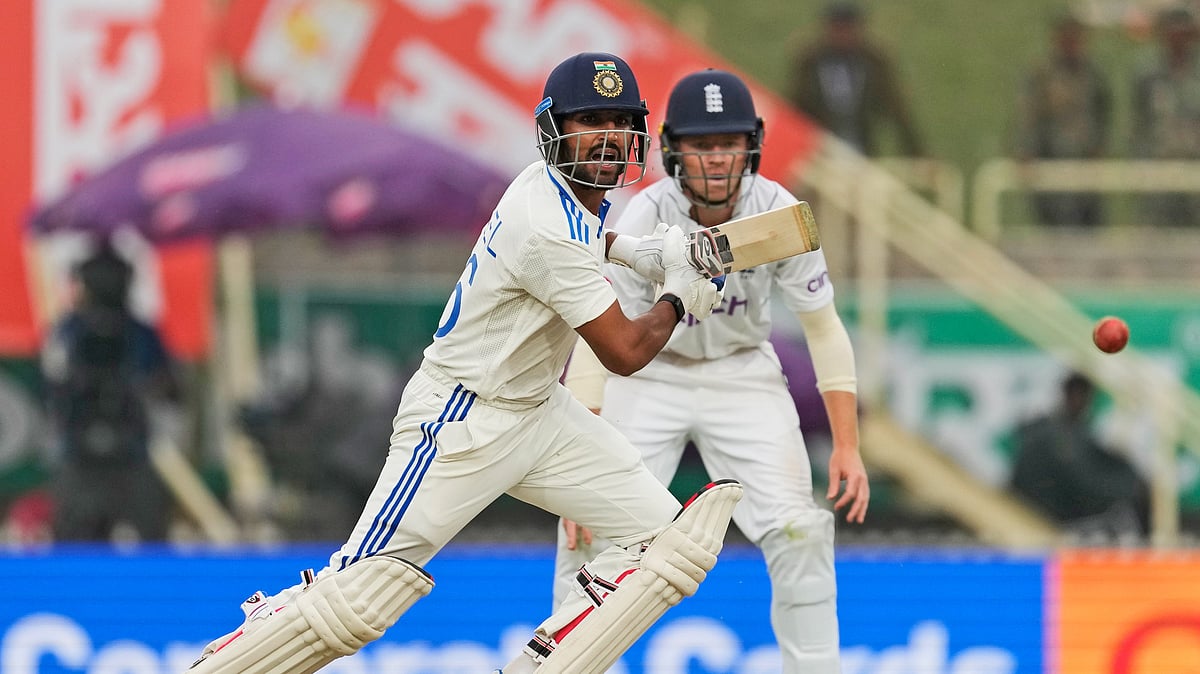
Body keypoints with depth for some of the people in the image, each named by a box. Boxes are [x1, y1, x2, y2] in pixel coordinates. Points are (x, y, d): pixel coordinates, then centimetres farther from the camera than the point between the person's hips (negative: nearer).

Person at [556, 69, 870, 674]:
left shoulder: (778, 214, -20)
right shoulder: (642, 222, -26)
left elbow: (823, 328, -11)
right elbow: (594, 343, -28)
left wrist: (847, 444, -17)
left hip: (743, 375, 1)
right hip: (648, 377, -1)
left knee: (799, 532, -12)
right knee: (590, 528, -14)